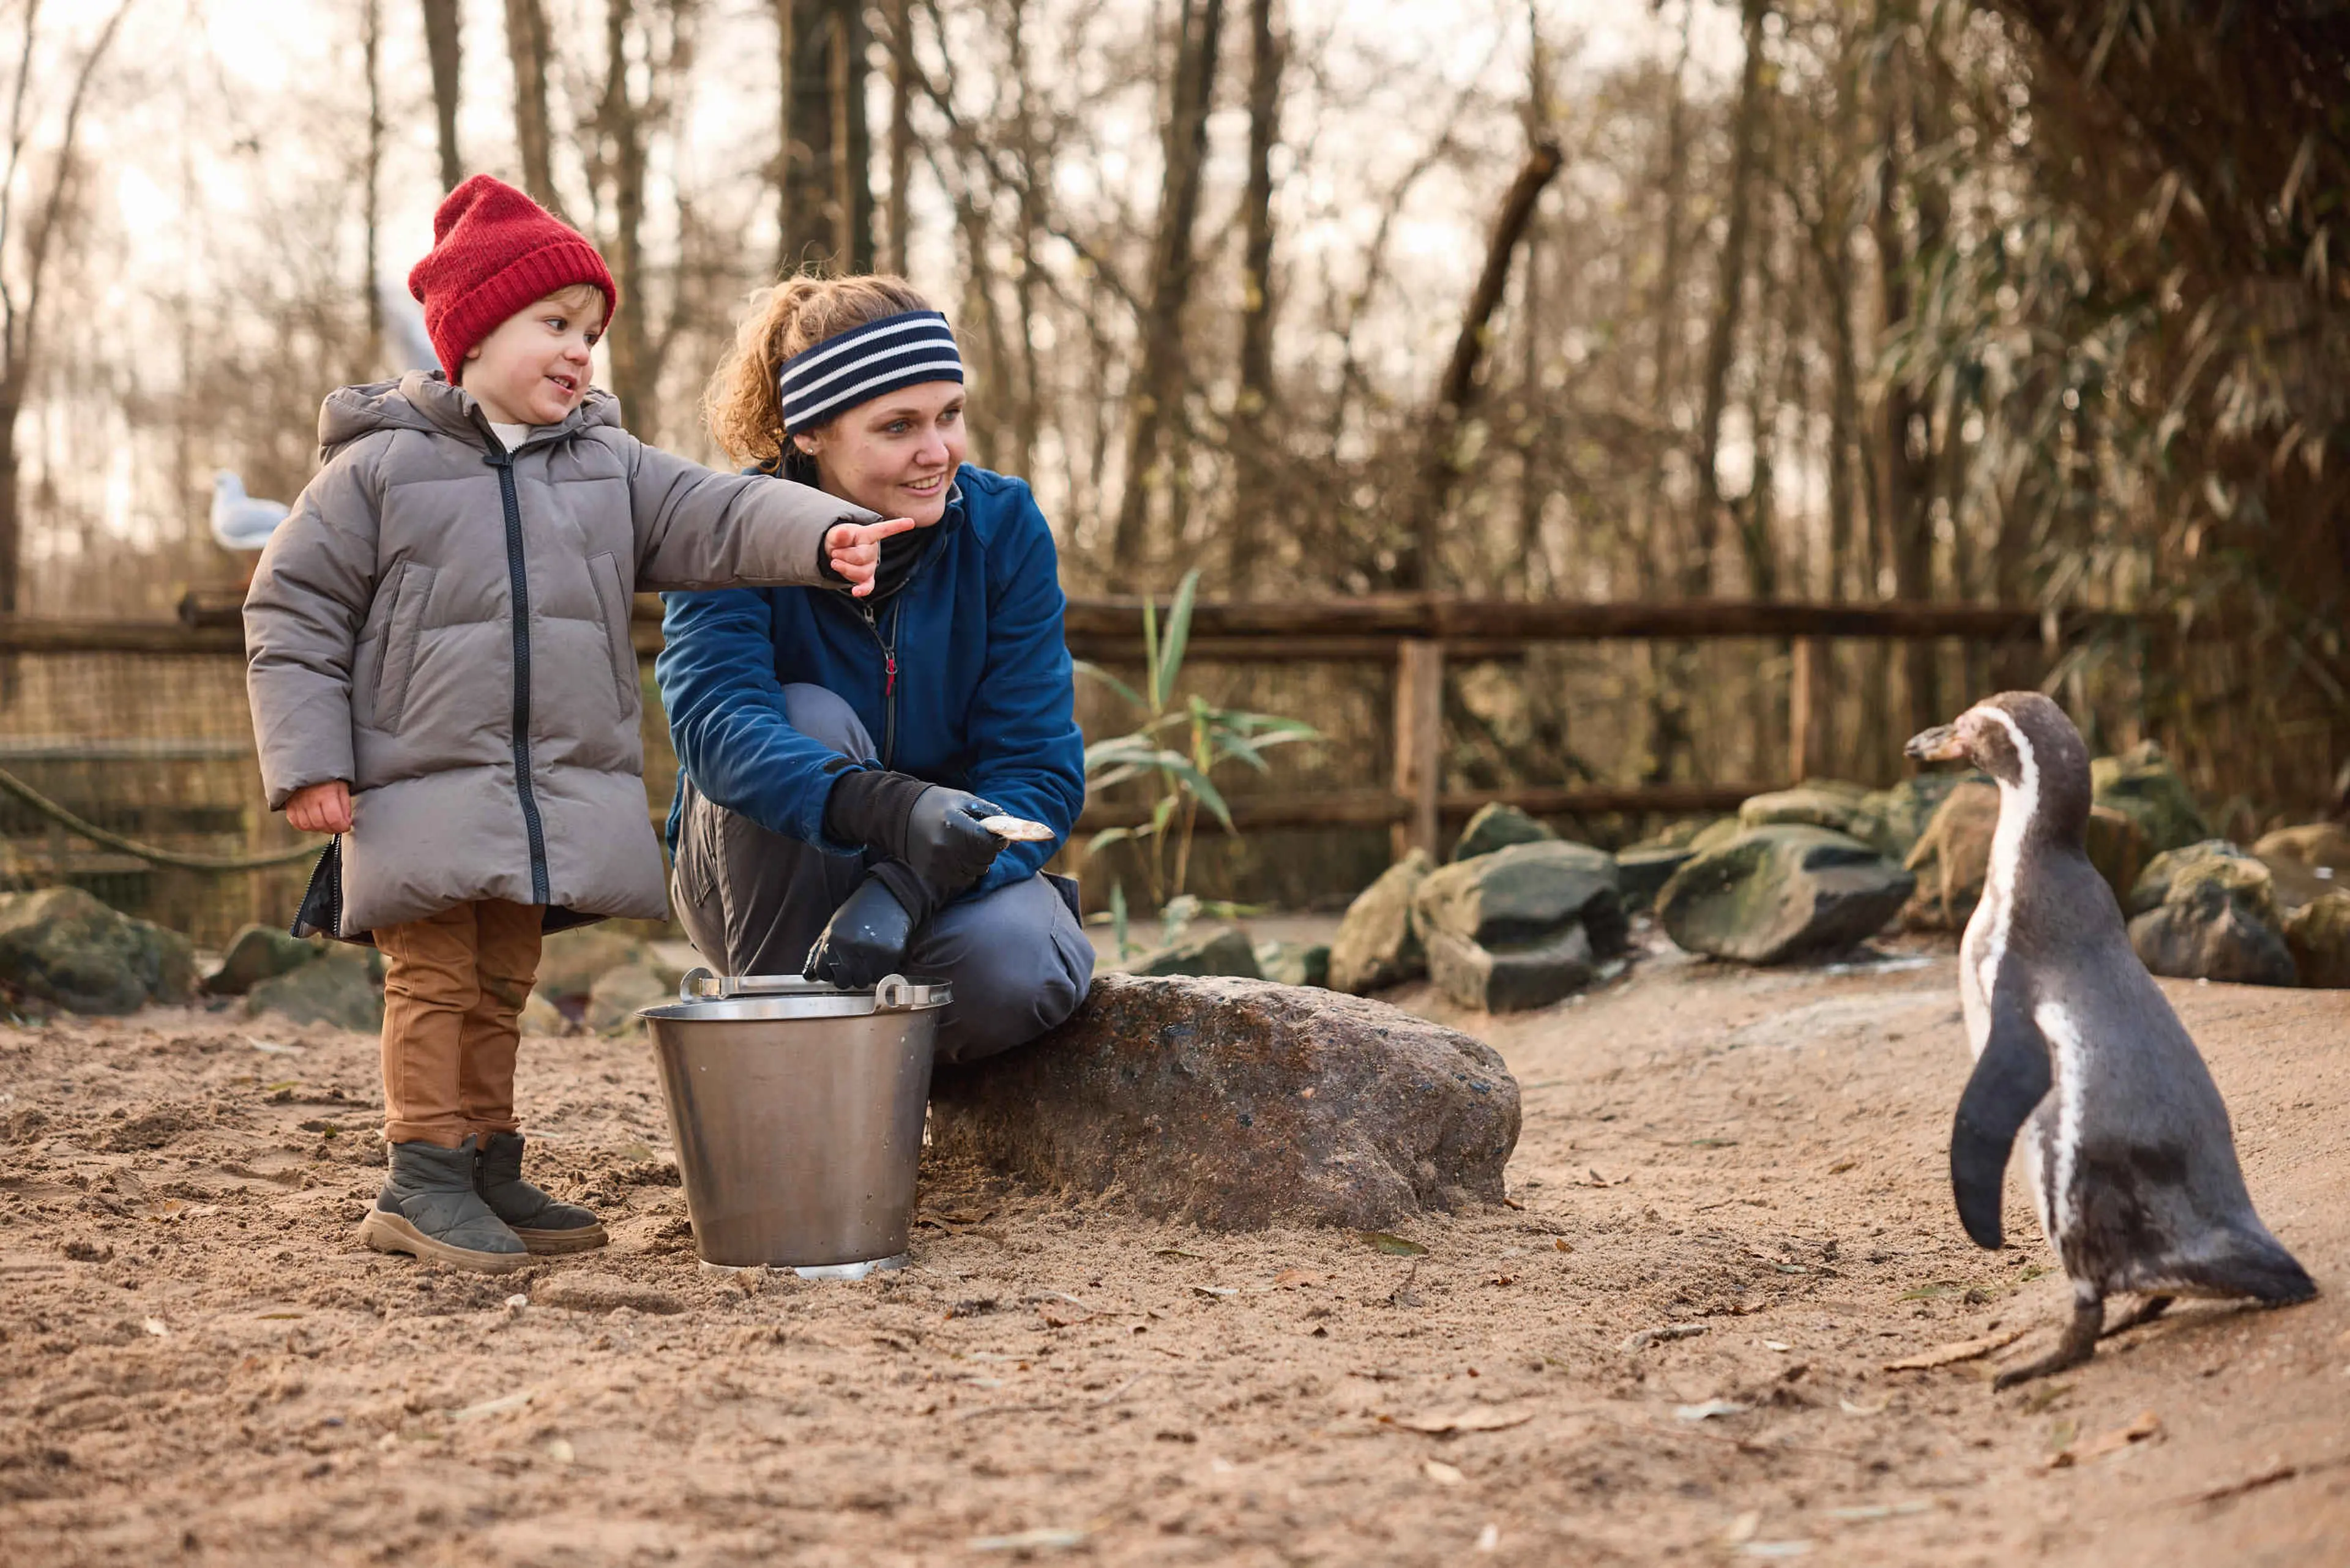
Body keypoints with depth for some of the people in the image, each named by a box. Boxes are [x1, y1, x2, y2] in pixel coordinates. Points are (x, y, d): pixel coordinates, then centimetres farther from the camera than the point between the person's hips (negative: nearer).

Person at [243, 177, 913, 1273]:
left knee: (501, 983, 14)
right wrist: (308, 762, -9)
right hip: (423, 786, -5)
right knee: (435, 981, -2)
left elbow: (716, 517, -3)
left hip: (561, 790, 5)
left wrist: (823, 535, -23)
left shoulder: (611, 467, 9)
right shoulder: (379, 468, -3)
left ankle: (487, 1169, 23)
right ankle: (424, 1180, 5)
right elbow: (292, 609, -2)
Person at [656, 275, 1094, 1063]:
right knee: (809, 718, -31)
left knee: (1017, 966, -33)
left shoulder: (1003, 526, -11)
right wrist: (893, 810, -54)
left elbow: (1040, 769, -16)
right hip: (767, 876, -1)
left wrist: (906, 889, -36)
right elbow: (715, 719, -35)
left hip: (942, 875, 1)